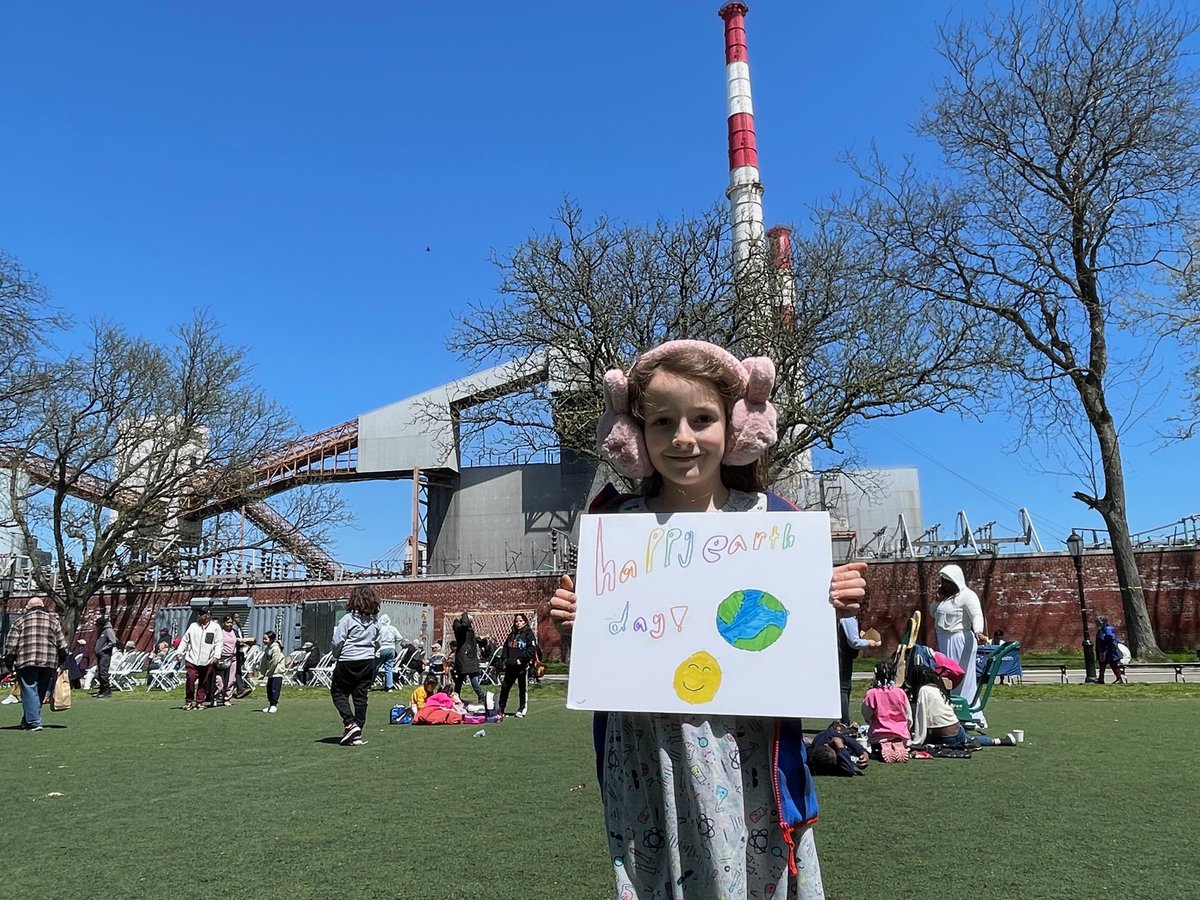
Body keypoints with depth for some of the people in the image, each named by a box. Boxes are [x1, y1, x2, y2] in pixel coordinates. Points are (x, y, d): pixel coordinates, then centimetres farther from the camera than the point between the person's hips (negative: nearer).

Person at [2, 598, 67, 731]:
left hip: (26, 663, -2)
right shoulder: (53, 621, 14)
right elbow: (62, 644, 11)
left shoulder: (20, 622, 8)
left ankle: (34, 722, -8)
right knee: (41, 694, 12)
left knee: (29, 692, -2)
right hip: (49, 663, 2)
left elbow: (11, 645, 2)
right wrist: (62, 660, 21)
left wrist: (8, 663, 10)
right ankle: (27, 722, 19)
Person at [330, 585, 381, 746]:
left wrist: (337, 656, 8)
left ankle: (350, 723, -6)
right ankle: (357, 734, 8)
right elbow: (377, 643, 11)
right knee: (361, 696, 7)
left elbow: (337, 642, -9)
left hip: (348, 661, -4)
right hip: (368, 662, 5)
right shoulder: (375, 621, 4)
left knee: (338, 692, 10)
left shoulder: (348, 619, -12)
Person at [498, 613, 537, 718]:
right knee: (505, 687, 9)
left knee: (523, 688, 1)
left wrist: (520, 659, -15)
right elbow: (505, 647, 20)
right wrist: (505, 660, 7)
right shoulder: (511, 634, 15)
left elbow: (532, 649, -12)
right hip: (510, 666, 6)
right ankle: (501, 709, 18)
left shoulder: (528, 634, -3)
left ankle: (522, 710, 10)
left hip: (523, 666, -6)